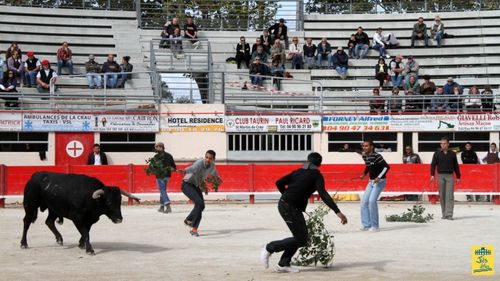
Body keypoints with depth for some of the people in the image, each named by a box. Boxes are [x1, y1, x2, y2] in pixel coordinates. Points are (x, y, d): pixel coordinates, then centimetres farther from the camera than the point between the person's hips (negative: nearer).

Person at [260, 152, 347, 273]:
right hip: (291, 208, -8)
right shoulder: (316, 175, -3)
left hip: (283, 204, 8)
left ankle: (283, 264, 15)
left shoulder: (298, 172, 16)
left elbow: (279, 183, 13)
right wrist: (337, 212, -22)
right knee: (301, 239, -1)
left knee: (301, 237, 15)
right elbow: (323, 194, -16)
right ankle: (269, 248, 6)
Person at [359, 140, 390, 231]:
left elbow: (386, 167, -23)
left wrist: (379, 177, -29)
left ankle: (375, 226, -9)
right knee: (364, 201, 1)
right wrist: (364, 174, 10)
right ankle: (367, 225, 8)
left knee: (372, 201, -18)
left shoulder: (376, 156, -19)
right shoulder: (365, 156, 5)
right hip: (371, 181, 8)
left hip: (380, 181, -8)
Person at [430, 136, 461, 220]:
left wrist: (458, 177, 13)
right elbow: (433, 165, 4)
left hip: (450, 176, -1)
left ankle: (449, 214, -13)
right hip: (440, 176, 1)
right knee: (442, 195, 4)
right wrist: (432, 175, -8)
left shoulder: (452, 154, 9)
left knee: (449, 195, -9)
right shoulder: (437, 153, 8)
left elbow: (456, 166, 14)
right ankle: (444, 214, 13)